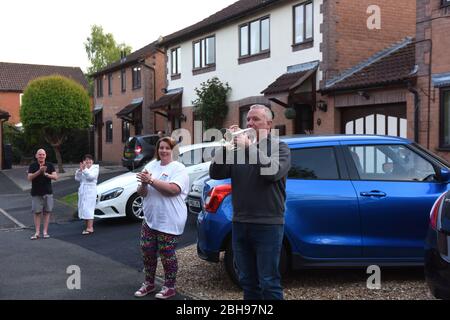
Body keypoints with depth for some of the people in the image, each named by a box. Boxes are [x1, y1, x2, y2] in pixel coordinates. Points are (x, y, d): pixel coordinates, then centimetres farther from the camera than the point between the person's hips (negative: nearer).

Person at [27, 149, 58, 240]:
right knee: (37, 213, -1)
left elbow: (55, 177, -4)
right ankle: (37, 232, 3)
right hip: (36, 193, -1)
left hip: (48, 193, 1)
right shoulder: (32, 166, 2)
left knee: (47, 212, 1)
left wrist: (46, 174, -21)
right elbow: (29, 178, -10)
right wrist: (39, 171, -22)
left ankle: (45, 232, 6)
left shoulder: (49, 165, 5)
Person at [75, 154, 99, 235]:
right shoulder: (82, 169, 15)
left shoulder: (95, 168, 0)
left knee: (88, 208, -13)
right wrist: (80, 170, -9)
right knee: (83, 208, 5)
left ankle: (90, 228, -15)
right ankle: (88, 226, 12)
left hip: (91, 190, -6)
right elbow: (77, 178, 4)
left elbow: (91, 176, -17)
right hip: (82, 190, 6)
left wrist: (85, 169, -22)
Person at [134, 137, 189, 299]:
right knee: (147, 251, 12)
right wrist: (143, 184, -16)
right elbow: (142, 193, 7)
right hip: (150, 218, 6)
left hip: (169, 222, -6)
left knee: (167, 254, 1)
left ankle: (169, 287, 17)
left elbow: (173, 189, -25)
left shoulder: (178, 168, -8)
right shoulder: (151, 165, 9)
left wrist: (151, 180, -24)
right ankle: (149, 283, 29)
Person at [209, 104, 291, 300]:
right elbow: (215, 173, 2)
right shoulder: (238, 147, 10)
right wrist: (227, 145, -9)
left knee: (269, 283, -2)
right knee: (248, 282, 14)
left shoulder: (279, 147, 0)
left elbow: (272, 171, -20)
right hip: (240, 224, 5)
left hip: (267, 225, -4)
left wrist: (249, 146, -16)